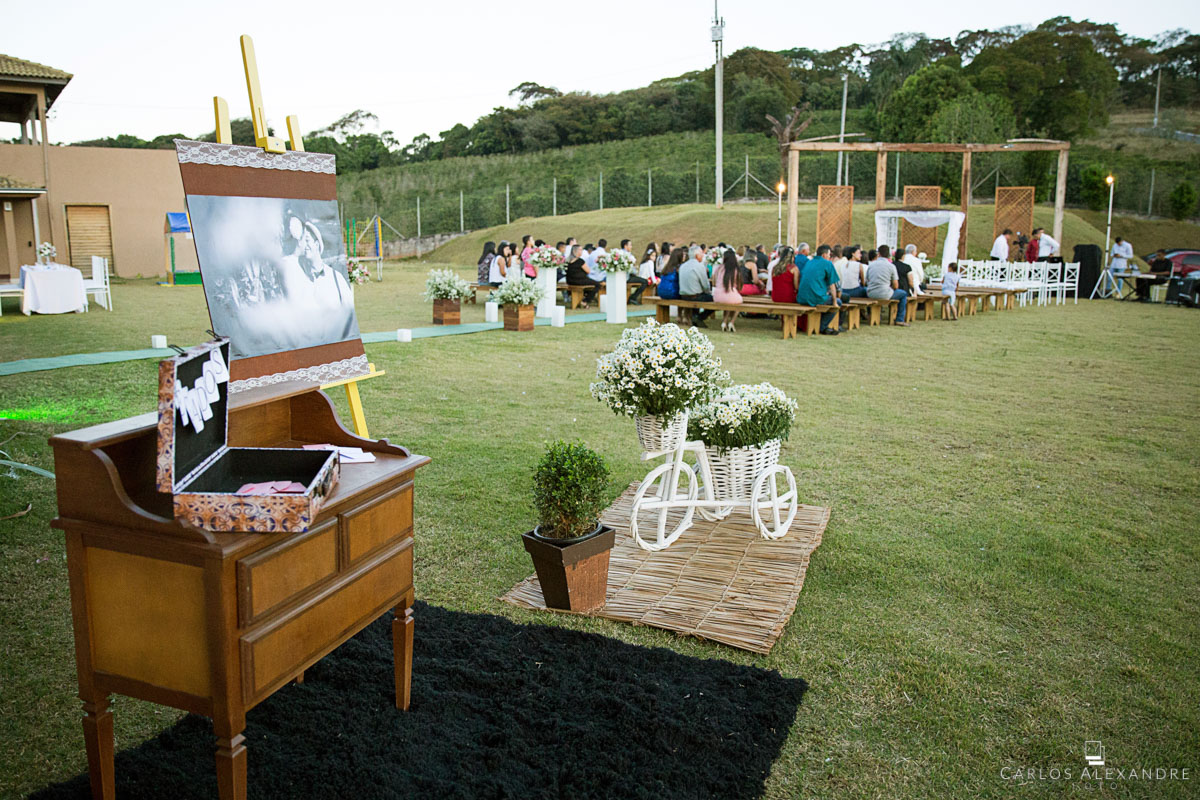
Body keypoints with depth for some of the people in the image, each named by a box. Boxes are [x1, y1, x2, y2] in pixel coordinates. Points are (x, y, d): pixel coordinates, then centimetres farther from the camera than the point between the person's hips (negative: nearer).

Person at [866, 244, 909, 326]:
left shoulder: (870, 265, 7)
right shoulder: (891, 266, -3)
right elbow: (895, 286, -1)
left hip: (870, 294, 4)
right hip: (884, 295, -4)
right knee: (904, 294, 19)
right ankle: (900, 320, 19)